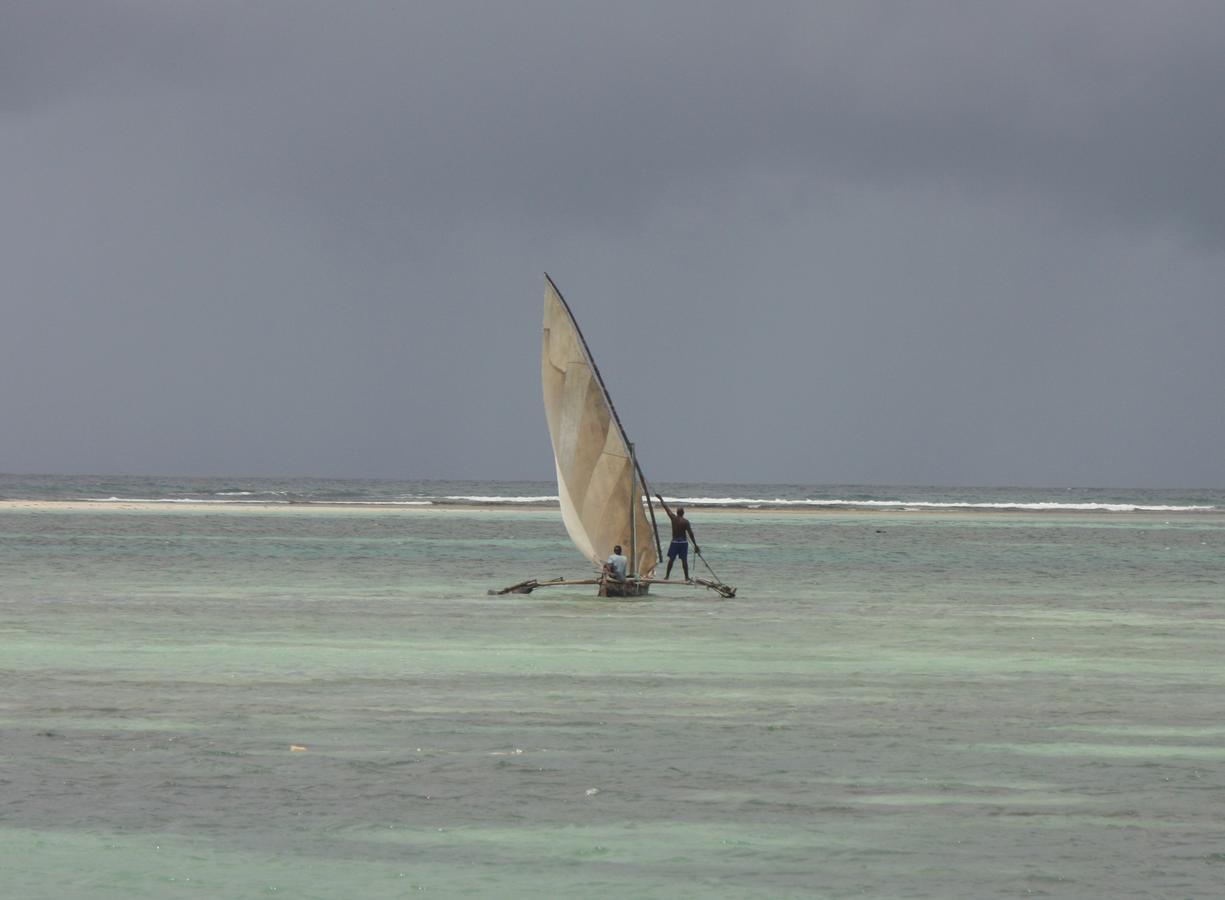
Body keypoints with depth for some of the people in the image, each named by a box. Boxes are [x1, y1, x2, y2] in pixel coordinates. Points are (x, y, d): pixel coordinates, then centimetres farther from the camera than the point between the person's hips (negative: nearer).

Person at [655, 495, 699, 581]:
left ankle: (667, 575, 10)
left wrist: (661, 499, 24)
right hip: (683, 542, -1)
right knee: (684, 560, 1)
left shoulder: (673, 518, -4)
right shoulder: (686, 522, -8)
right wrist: (695, 545, -7)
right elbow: (690, 534, -10)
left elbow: (666, 508, 9)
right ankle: (686, 577, 0)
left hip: (675, 542, 1)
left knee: (671, 559, 9)